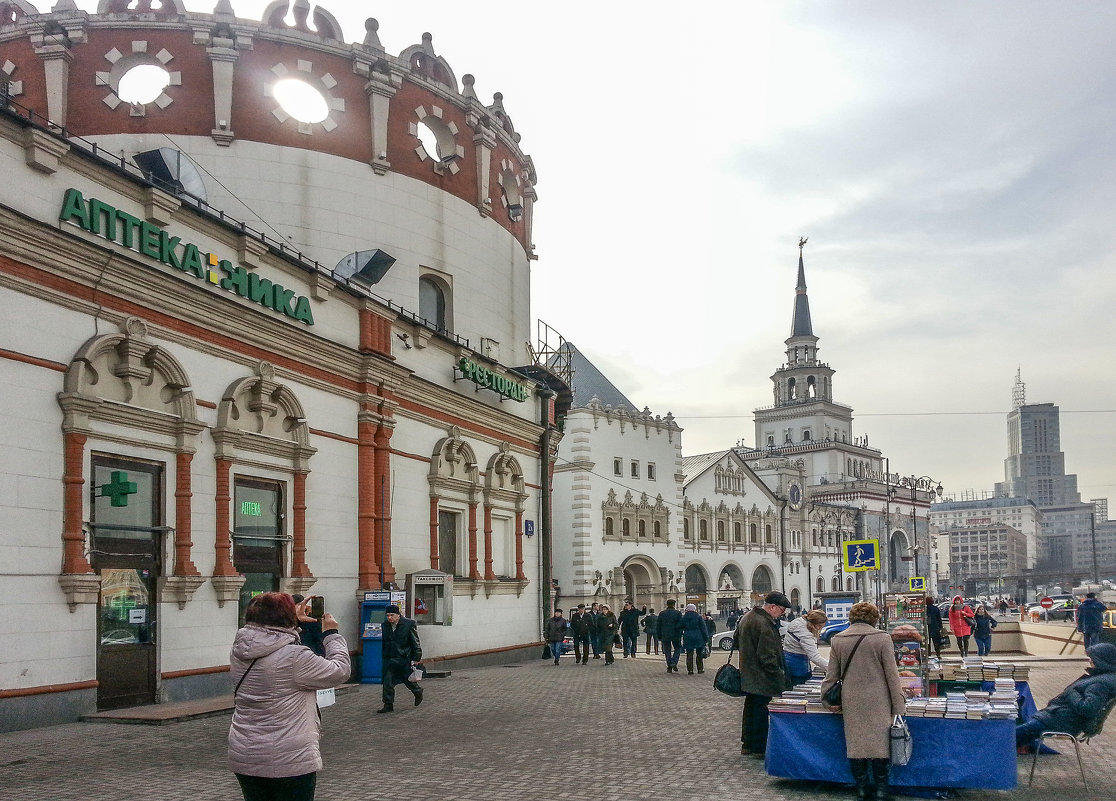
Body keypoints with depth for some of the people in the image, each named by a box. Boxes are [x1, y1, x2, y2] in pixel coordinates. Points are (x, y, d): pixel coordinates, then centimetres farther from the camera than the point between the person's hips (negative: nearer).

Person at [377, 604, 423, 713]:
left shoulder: (409, 625, -9)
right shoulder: (385, 625, 5)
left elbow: (415, 643, -6)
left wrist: (415, 659, -9)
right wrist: (383, 657, 15)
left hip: (404, 659, -4)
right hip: (389, 659, 4)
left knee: (408, 680, 9)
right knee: (387, 682, -3)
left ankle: (418, 692, 38)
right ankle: (388, 705, 5)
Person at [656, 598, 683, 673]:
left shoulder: (662, 613, 4)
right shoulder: (678, 613, -4)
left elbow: (658, 626, 6)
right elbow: (680, 625, -7)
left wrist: (659, 636, 11)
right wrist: (680, 635, -1)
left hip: (665, 636, 2)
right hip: (675, 636, -2)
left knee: (667, 651, 9)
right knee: (677, 649, 13)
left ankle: (669, 667, 6)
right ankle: (674, 663, -6)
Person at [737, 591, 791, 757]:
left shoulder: (746, 618, 10)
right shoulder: (764, 624, -23)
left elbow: (738, 643, 22)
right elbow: (767, 656, -24)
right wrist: (780, 675, -15)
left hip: (747, 676, 10)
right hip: (762, 679, -10)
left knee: (750, 709, 18)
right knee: (761, 711, -1)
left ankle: (747, 744, 28)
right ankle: (759, 748, 5)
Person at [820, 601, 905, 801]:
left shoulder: (837, 640, 2)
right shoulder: (882, 638, -6)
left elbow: (832, 675, 7)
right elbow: (892, 674, -4)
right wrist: (899, 706, 1)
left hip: (851, 703, 2)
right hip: (877, 702, -2)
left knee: (855, 744, 10)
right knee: (880, 745, 6)